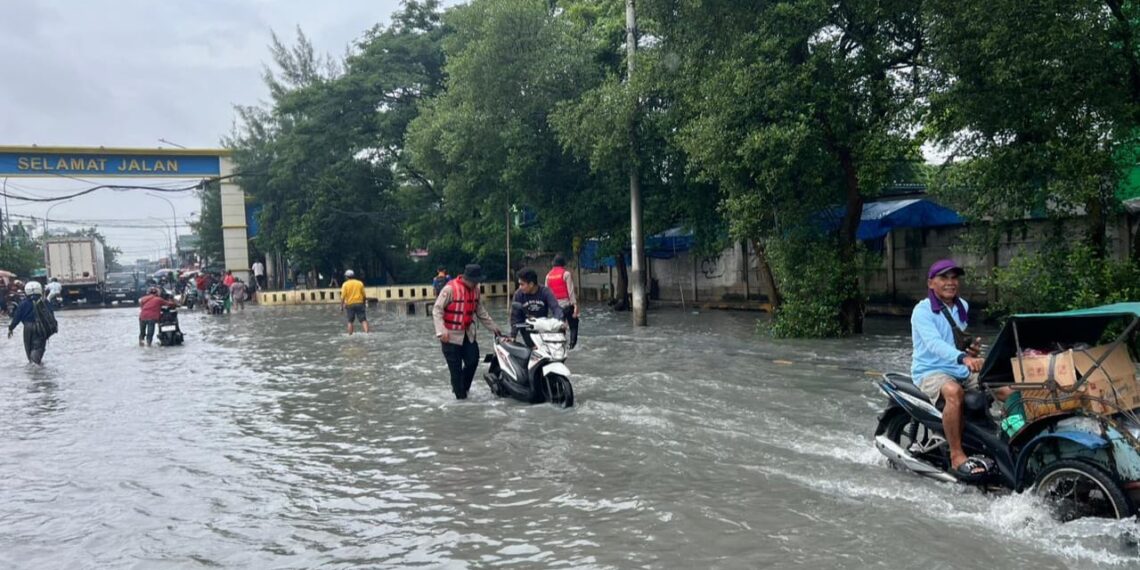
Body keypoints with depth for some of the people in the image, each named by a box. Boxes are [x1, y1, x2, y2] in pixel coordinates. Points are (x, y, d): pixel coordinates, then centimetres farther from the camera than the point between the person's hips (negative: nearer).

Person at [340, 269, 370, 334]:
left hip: (350, 304, -1)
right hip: (359, 303, 1)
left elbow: (343, 296, -6)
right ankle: (367, 332, -18)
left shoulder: (345, 284, 0)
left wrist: (341, 306, -1)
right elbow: (364, 295, 6)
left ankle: (350, 334, 10)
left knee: (350, 321, 10)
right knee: (363, 320, -3)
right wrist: (363, 303, 18)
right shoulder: (360, 283, 6)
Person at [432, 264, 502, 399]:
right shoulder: (450, 289, -19)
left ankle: (463, 387, 24)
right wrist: (441, 331, -27)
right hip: (451, 334, -6)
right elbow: (437, 310, -17)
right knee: (456, 367, -1)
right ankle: (460, 395, 9)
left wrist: (493, 327, 13)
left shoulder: (475, 289, 3)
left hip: (468, 333, 6)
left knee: (473, 361, 3)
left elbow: (480, 311, 15)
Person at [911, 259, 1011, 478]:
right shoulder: (923, 310, -14)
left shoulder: (962, 306, 12)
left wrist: (971, 346, 5)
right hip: (931, 371, -8)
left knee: (1008, 390, -5)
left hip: (961, 370, 8)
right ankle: (957, 456, -33)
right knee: (954, 392, -39)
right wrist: (963, 358, -48)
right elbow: (934, 343, -31)